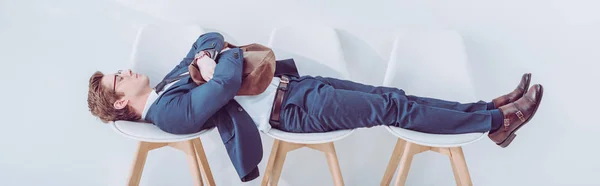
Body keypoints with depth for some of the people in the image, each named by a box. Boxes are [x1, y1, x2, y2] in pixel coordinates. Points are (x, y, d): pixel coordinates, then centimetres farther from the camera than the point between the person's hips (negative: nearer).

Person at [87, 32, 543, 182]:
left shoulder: (169, 84, 14)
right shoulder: (170, 113, -15)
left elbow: (210, 39, 19)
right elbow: (228, 81, -29)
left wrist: (211, 55, -3)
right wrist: (222, 62, -8)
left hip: (289, 82, 8)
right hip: (293, 108, -8)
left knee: (387, 94, 2)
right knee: (393, 106, -9)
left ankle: (490, 113, 11)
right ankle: (495, 119, 4)